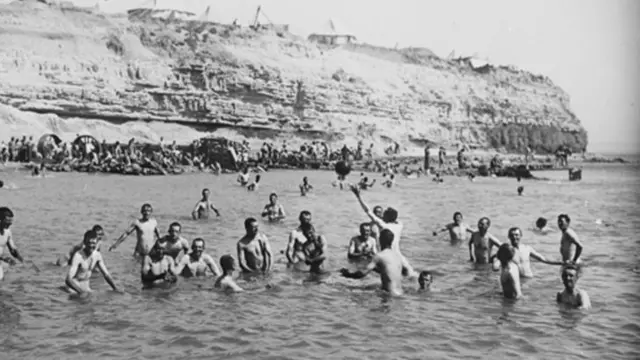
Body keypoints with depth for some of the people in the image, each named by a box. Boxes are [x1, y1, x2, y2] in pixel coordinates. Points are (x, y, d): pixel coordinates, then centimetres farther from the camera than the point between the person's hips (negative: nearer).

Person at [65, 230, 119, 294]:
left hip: (86, 287, 6)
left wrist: (116, 290, -8)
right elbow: (68, 279, -34)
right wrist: (81, 291, -48)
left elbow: (106, 274, 3)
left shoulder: (97, 255, -5)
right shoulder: (78, 256, -25)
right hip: (74, 287, -6)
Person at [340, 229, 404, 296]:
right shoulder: (398, 255, 10)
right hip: (399, 293, 7)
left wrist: (348, 274, 0)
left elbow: (363, 274, -16)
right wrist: (375, 268, 33)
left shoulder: (379, 256, -12)